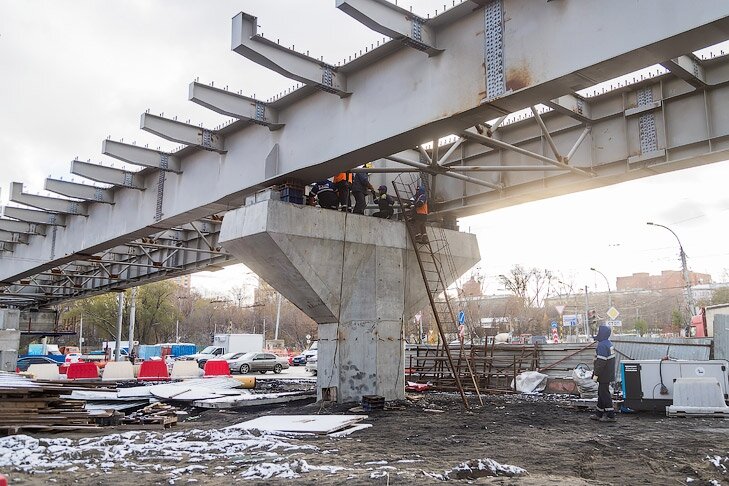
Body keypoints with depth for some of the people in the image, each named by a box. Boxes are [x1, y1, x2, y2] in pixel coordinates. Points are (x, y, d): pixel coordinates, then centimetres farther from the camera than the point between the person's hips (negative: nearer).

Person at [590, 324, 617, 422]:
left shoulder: (602, 345, -21)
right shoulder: (609, 344, 13)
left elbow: (601, 362, -24)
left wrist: (596, 374, -19)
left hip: (603, 375, -11)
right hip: (608, 375, 11)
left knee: (604, 394, -5)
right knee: (601, 393, 16)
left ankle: (610, 415, -1)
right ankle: (599, 414, 24)